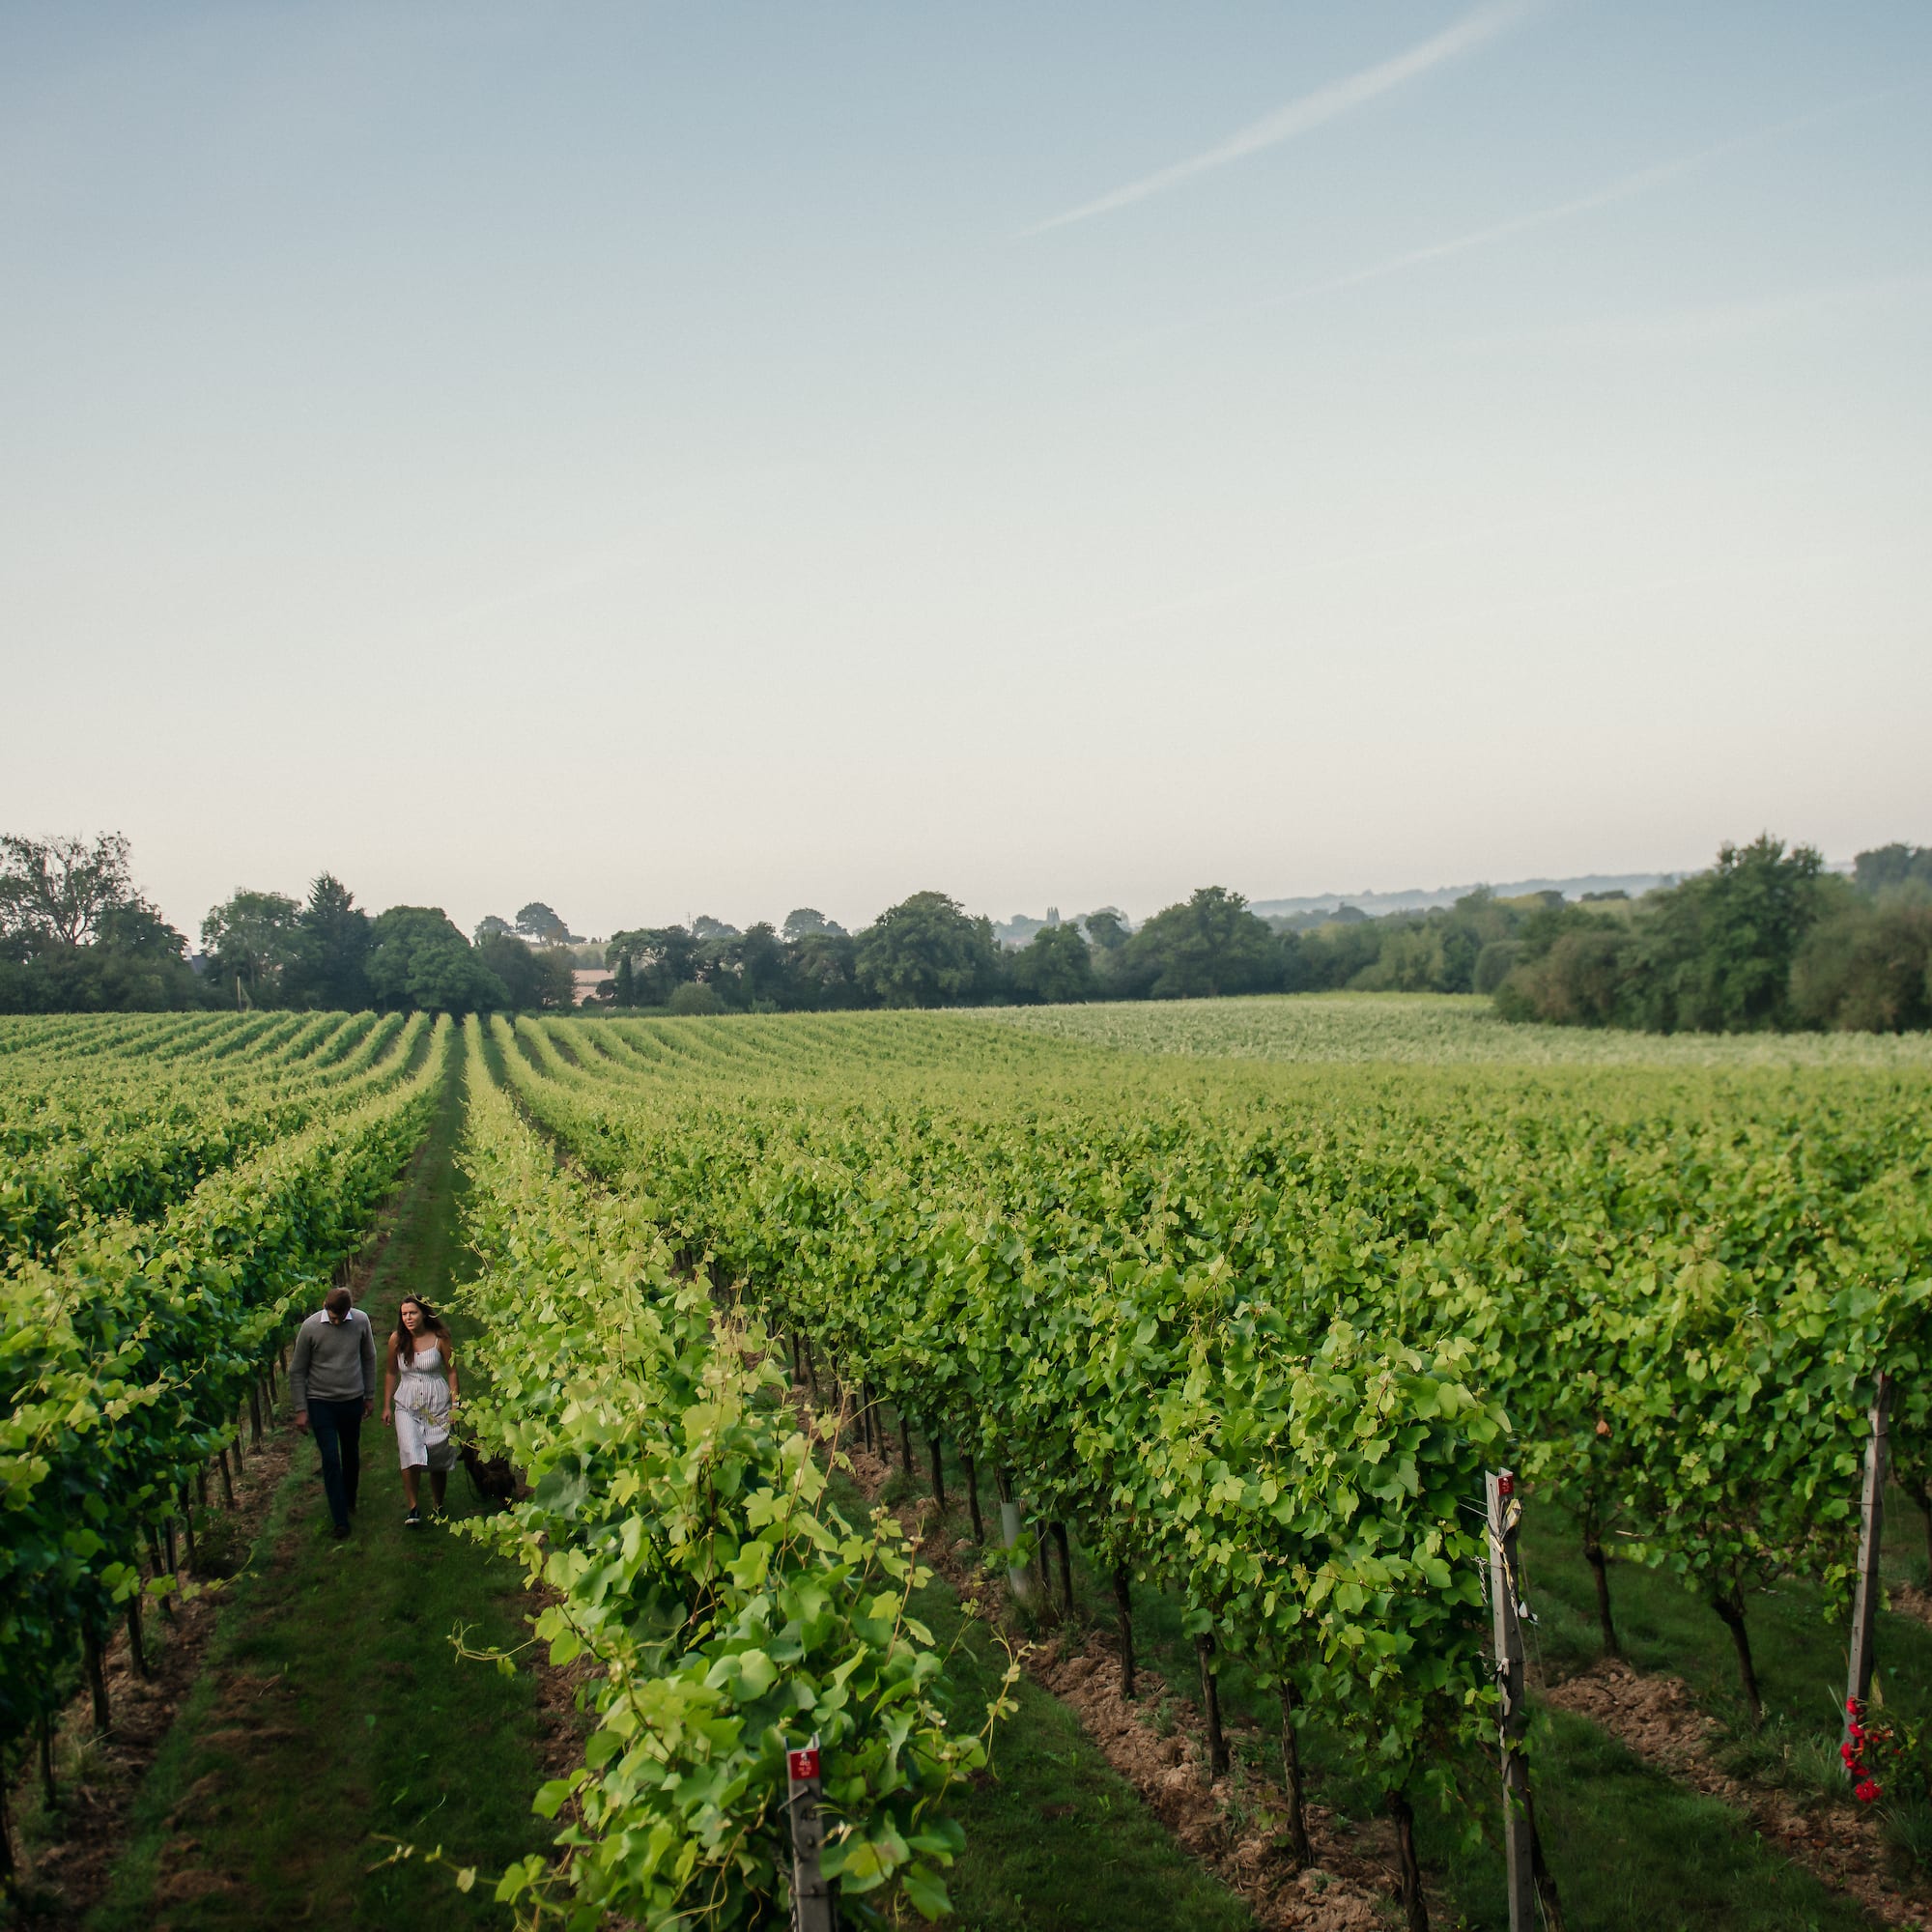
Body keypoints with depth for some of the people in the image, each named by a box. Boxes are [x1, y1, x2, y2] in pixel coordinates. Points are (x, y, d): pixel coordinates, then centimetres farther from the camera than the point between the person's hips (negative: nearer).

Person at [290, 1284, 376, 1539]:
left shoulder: (361, 1321, -9)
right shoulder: (310, 1327, -15)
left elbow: (368, 1359, 6)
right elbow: (297, 1371, -6)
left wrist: (370, 1396, 10)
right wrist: (301, 1410, -5)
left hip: (353, 1400, 3)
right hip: (321, 1403, -3)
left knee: (351, 1455, 16)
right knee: (330, 1459, -6)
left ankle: (350, 1501, 39)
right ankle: (340, 1520, -1)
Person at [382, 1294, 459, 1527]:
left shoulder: (439, 1338, -5)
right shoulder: (397, 1340, 0)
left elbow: (451, 1371, 1)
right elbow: (391, 1373, 11)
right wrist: (387, 1406, 11)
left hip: (437, 1404, -1)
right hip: (407, 1406, 1)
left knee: (438, 1458, 5)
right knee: (410, 1455, -18)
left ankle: (438, 1505, 24)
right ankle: (414, 1508, -11)